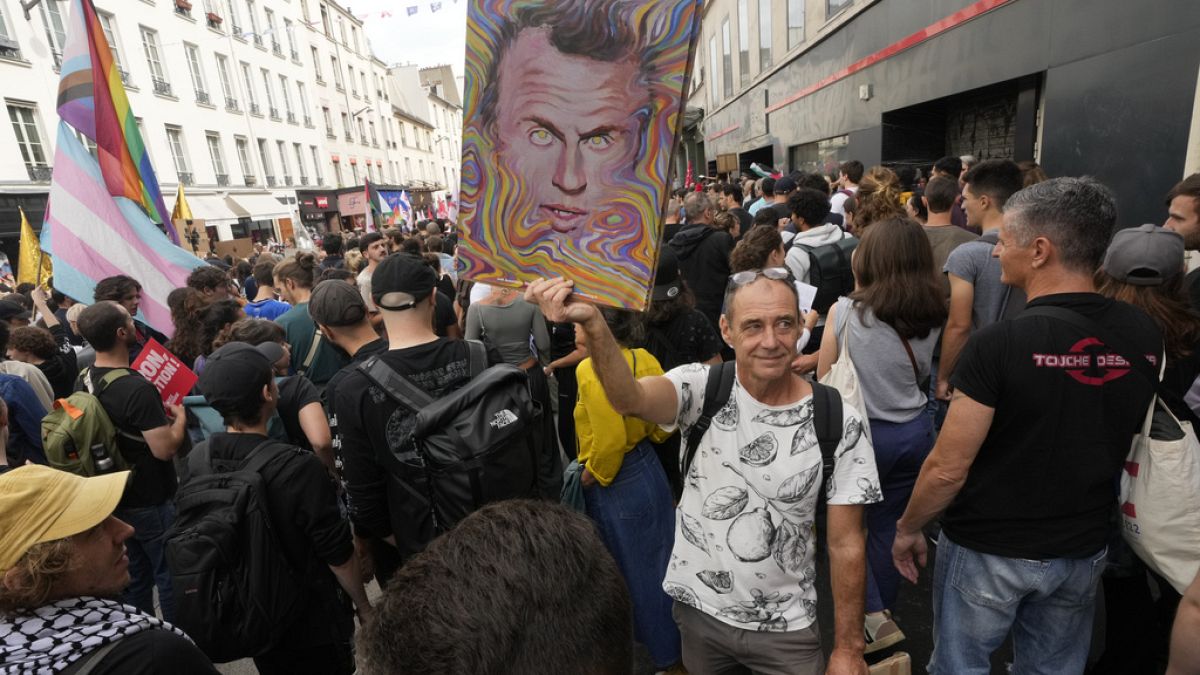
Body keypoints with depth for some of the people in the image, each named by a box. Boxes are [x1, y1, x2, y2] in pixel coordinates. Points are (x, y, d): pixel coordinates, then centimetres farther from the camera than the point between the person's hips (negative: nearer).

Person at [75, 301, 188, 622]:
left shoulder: (83, 381, -1)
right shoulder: (137, 388, -28)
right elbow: (165, 448, -28)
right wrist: (179, 416, -12)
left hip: (114, 499, 8)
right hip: (150, 502, -8)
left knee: (134, 576, 21)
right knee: (171, 577, 8)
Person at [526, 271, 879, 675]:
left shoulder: (839, 423, -14)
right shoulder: (702, 388, -16)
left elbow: (846, 545, -7)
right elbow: (630, 400, -37)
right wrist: (593, 323, -53)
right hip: (698, 612, 1)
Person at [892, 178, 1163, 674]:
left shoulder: (998, 344, -26)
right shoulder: (1146, 336, -7)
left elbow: (948, 469, -20)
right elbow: (1125, 444, 7)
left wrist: (907, 529, -6)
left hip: (989, 550, -5)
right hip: (1084, 549, 6)